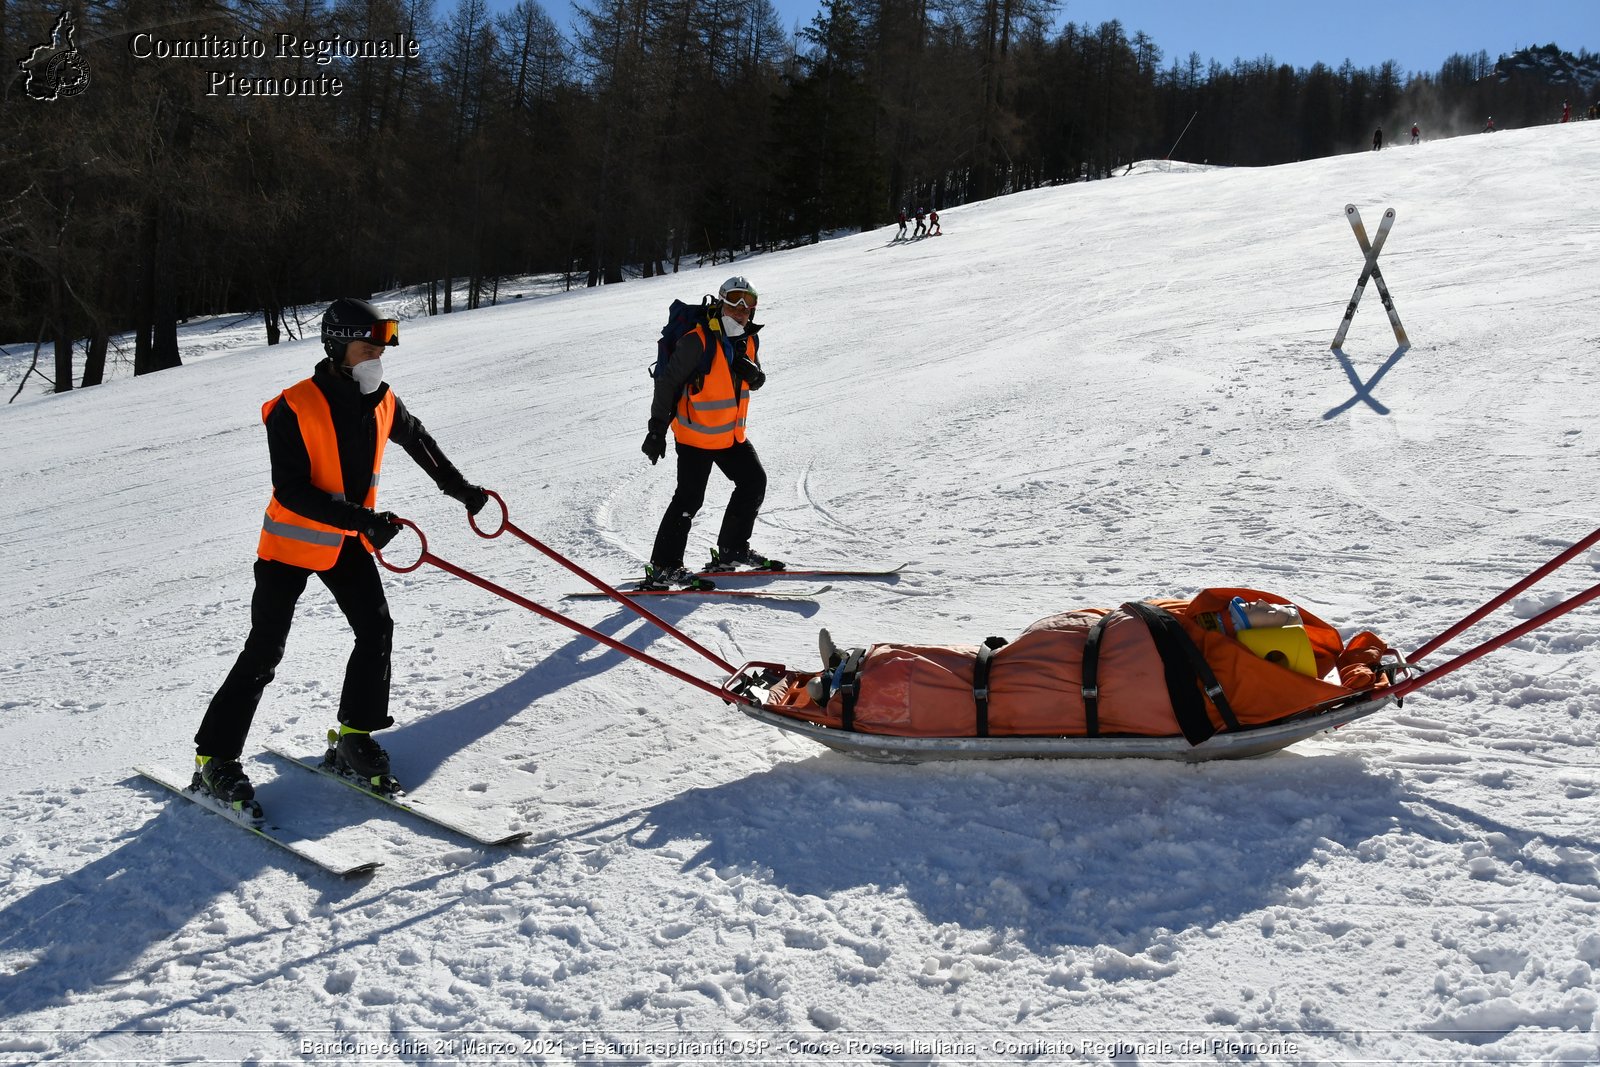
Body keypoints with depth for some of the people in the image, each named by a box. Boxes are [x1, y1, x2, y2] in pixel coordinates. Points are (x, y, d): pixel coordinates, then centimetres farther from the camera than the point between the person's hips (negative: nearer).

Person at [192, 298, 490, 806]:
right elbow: (292, 491, -28)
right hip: (290, 542, -6)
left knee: (376, 630, -3)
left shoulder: (382, 403, -5)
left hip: (347, 540, 6)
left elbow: (419, 441, 17)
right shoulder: (293, 410, -24)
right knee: (264, 652, -5)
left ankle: (354, 736, 12)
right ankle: (214, 757, 7)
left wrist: (459, 488, 23)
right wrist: (362, 518, -37)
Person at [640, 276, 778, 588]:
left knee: (754, 482, 12)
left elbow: (757, 382, 10)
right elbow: (667, 382, -17)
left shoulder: (749, 339, 2)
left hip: (731, 433, 8)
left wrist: (751, 371, -16)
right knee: (689, 498, -10)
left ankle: (732, 549, 27)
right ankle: (662, 567, -2)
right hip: (695, 433, -8)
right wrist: (657, 428, -19)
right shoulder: (698, 340, -20)